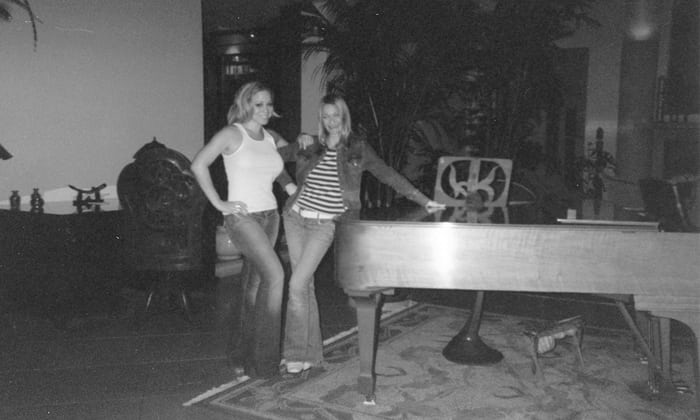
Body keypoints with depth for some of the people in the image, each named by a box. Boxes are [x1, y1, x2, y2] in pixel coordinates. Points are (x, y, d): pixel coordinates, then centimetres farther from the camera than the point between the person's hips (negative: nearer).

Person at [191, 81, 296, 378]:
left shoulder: (272, 138, 12)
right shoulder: (232, 134, -5)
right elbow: (198, 165, -10)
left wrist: (291, 187, 10)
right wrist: (218, 203, -13)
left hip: (269, 216, 7)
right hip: (242, 216, -7)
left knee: (255, 287, 9)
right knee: (274, 274, -21)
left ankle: (241, 354, 24)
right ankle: (262, 361, -11)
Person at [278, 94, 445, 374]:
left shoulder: (357, 147, 0)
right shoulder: (313, 147, 10)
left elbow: (388, 175, 2)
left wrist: (423, 200, 1)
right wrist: (303, 146, -3)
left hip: (324, 224, -4)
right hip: (296, 218, 4)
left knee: (297, 285, -13)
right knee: (304, 285, 8)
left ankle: (299, 353, 1)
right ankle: (311, 351, 20)